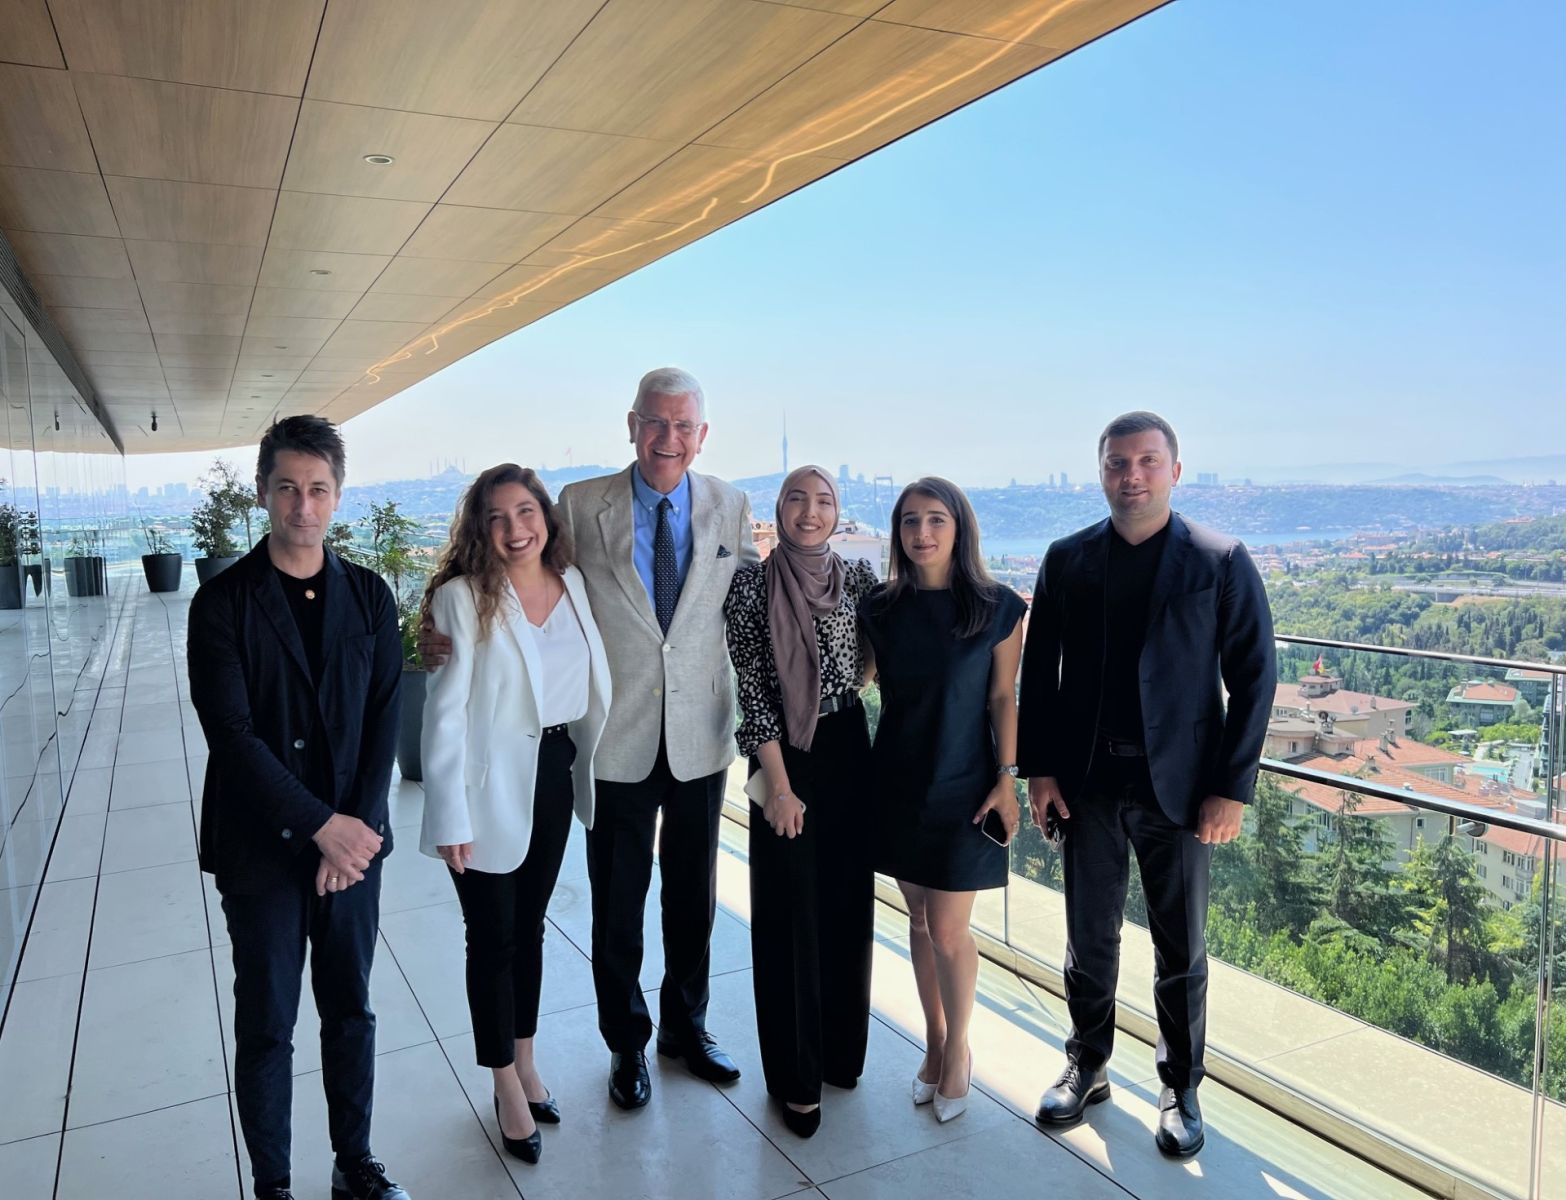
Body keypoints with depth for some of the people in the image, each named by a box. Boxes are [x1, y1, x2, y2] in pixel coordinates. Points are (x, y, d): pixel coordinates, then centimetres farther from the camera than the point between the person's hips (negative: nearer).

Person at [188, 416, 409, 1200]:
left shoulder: (369, 596, 2)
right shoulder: (222, 602, -6)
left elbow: (384, 720, 0)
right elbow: (232, 735, -13)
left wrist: (360, 825, -10)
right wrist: (322, 825, -17)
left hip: (353, 841, 3)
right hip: (263, 849, -2)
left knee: (351, 1011, 14)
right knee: (266, 1026, 10)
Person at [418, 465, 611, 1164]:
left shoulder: (572, 582, 1)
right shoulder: (463, 597, -14)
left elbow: (591, 681, 7)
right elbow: (445, 712, -15)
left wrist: (586, 767, 5)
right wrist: (450, 818, -17)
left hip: (554, 773, 5)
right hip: (491, 787, -5)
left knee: (530, 925, 20)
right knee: (493, 936, 9)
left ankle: (525, 1061, 39)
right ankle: (508, 1087, 27)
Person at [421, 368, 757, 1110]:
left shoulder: (729, 508, 1)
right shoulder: (581, 505, -6)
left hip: (701, 738, 2)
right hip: (619, 740, -2)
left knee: (693, 898, 18)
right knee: (616, 908, 13)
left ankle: (686, 1027, 42)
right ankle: (626, 1044, 37)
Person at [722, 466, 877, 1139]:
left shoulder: (858, 578, 4)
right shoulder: (751, 585, -6)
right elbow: (752, 691, -9)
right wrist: (779, 785, -12)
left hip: (849, 750, 4)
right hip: (784, 757, -4)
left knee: (847, 905, 12)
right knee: (789, 915, 4)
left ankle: (840, 1050, 32)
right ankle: (795, 1075, 20)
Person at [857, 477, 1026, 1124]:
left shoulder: (997, 606, -8)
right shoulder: (880, 605, -1)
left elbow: (1003, 696, -5)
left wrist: (1006, 778, -7)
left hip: (963, 786, -3)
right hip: (898, 780, 3)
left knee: (948, 930, 2)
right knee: (919, 920, 14)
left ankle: (957, 1050, 26)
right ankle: (935, 1040, 34)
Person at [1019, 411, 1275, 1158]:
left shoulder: (1221, 563, -4)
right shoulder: (1067, 560, 2)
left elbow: (1253, 677, -5)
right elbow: (1039, 671, 5)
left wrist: (1232, 787, -9)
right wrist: (1038, 768, -1)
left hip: (1179, 785, -2)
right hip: (1086, 782, 2)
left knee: (1180, 948, 11)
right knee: (1088, 939, 13)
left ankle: (1180, 1089, 30)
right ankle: (1087, 1068, 32)